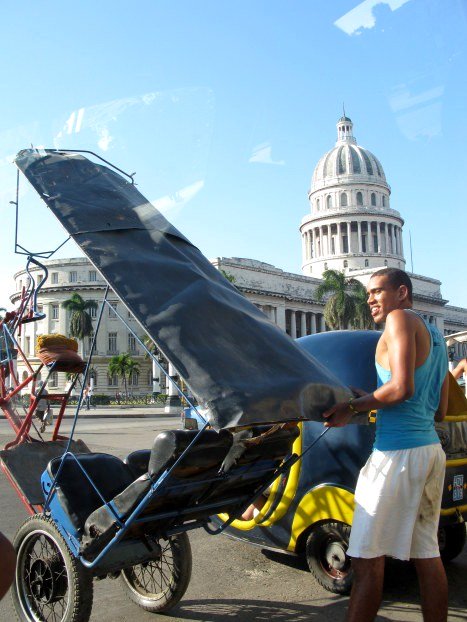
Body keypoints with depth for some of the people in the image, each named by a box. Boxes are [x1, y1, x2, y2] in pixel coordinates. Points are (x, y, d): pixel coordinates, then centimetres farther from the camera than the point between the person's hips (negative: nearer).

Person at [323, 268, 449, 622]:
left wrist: (352, 407, -8)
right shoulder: (436, 336, 19)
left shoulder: (401, 319, -5)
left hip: (397, 453, -9)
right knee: (427, 553, 14)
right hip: (432, 450, 9)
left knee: (367, 558, -5)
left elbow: (402, 388, -17)